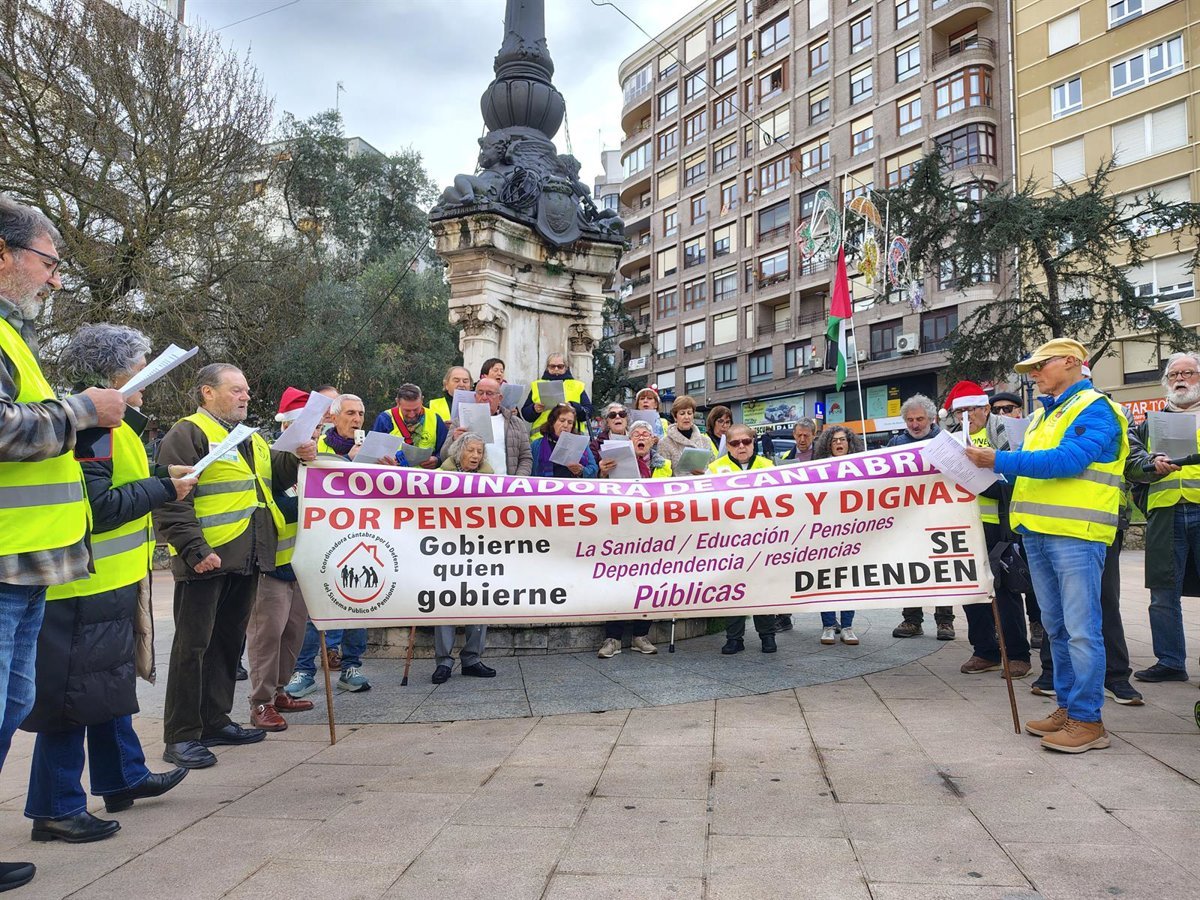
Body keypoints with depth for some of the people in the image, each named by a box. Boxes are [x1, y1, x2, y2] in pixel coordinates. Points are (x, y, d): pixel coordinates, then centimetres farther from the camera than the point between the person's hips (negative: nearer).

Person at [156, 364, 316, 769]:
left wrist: (298, 459, 6)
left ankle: (215, 721, 26)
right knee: (193, 645, -2)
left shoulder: (252, 439, 20)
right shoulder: (187, 434, -7)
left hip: (246, 558, 8)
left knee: (229, 641, 15)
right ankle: (181, 736, 5)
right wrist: (194, 549, -22)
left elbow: (273, 480, 26)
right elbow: (173, 500, -15)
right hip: (207, 561, -8)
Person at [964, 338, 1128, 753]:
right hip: (1038, 532, 9)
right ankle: (1067, 706, 22)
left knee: (1081, 629, -5)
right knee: (1056, 626, 13)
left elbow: (1067, 460, -20)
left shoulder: (1094, 408, -6)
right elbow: (1028, 465, 22)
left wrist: (1001, 461, -21)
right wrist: (991, 464, 4)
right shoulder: (1042, 414, 20)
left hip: (1076, 532, -9)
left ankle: (1088, 720, 2)